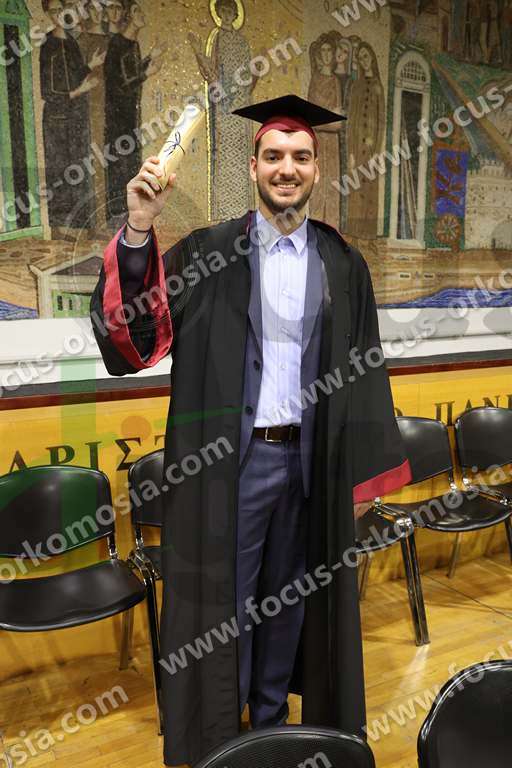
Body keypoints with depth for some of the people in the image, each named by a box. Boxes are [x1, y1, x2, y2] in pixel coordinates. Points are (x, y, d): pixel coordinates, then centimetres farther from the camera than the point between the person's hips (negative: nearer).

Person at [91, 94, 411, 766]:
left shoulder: (343, 264, 4)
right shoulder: (207, 252, -2)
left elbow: (364, 371, 7)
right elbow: (137, 336, -13)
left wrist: (364, 471, 5)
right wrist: (138, 231, -26)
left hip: (310, 461, 3)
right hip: (227, 461, -2)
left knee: (288, 597, 17)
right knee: (222, 602, 11)